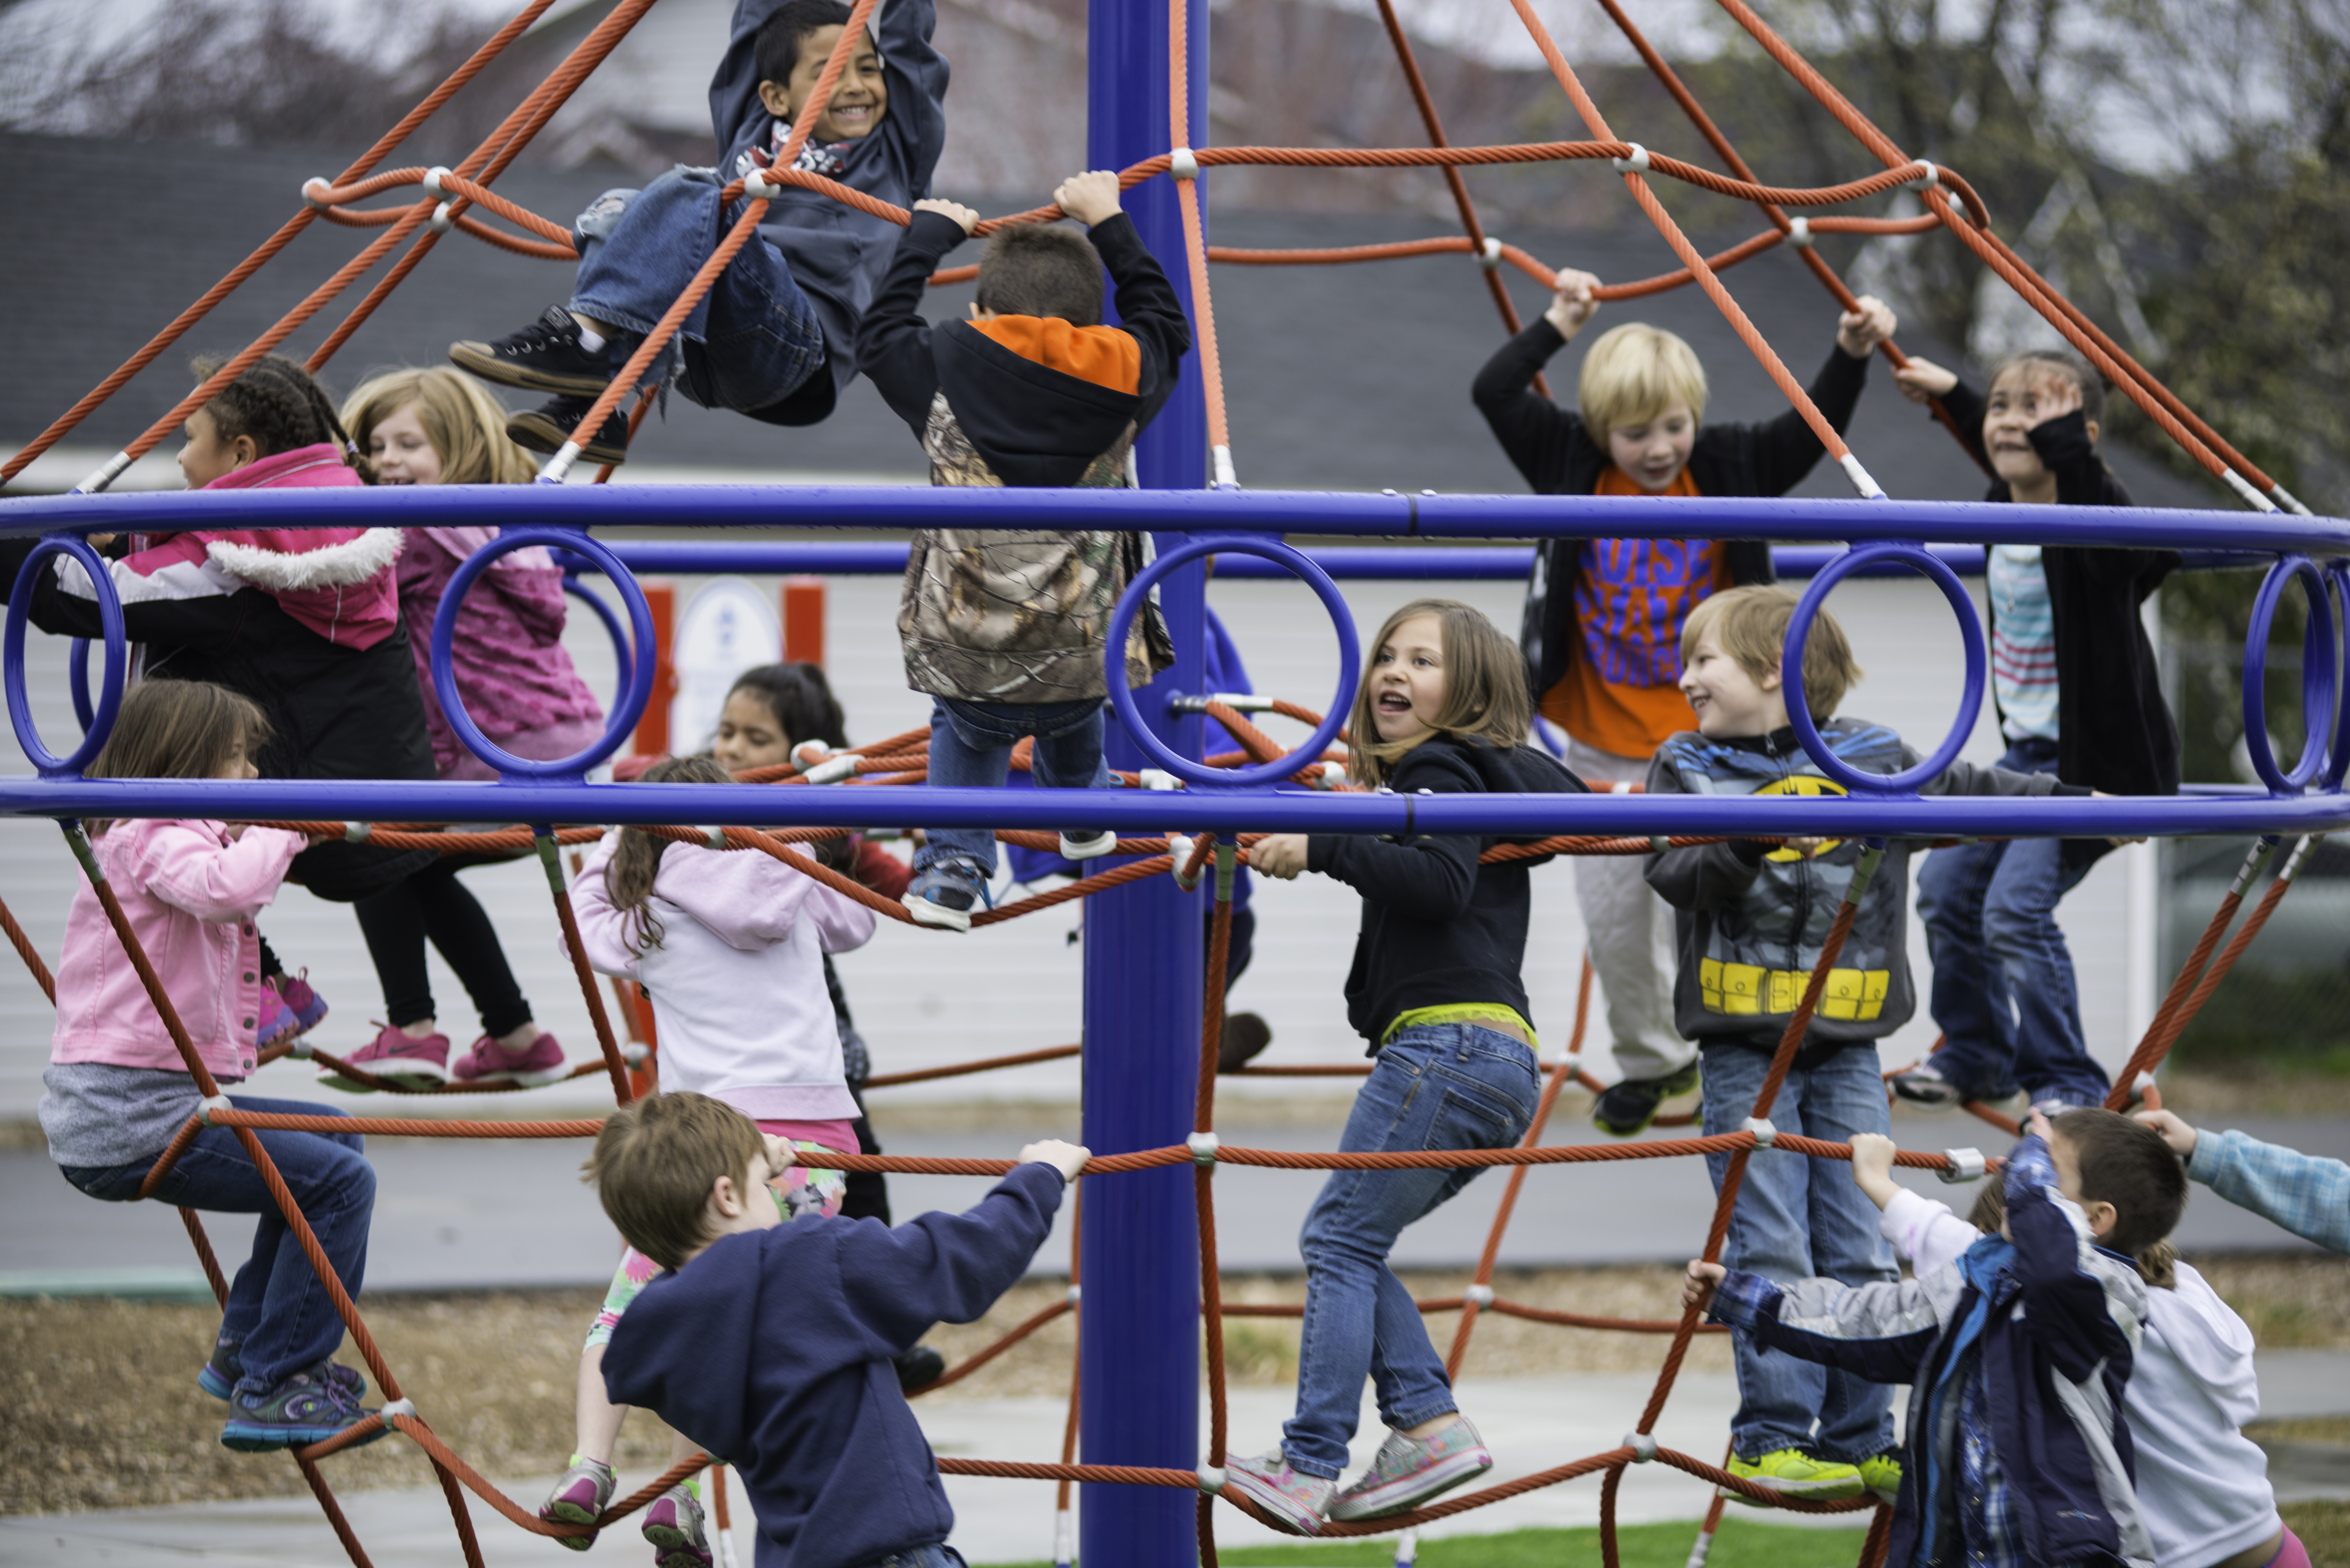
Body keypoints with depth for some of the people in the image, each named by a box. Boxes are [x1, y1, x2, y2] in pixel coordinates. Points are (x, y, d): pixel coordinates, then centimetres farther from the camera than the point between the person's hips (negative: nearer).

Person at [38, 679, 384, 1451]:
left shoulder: (161, 838, 21)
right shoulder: (155, 842, -11)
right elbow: (223, 889, -33)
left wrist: (258, 840, 23)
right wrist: (279, 830, -16)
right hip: (130, 1119, -11)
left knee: (335, 1142, 24)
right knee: (341, 1183, -13)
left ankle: (245, 1347, 25)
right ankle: (271, 1390, -10)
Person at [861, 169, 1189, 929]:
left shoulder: (945, 376, -6)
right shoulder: (1122, 384, -3)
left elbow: (879, 332, 16)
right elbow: (1164, 324, 19)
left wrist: (929, 234, 27)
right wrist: (1107, 223, 28)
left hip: (966, 661, -2)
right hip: (1083, 665, 2)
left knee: (967, 733, 31)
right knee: (1072, 709, 37)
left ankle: (955, 865, 16)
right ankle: (1084, 815, 58)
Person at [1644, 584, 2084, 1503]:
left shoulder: (1872, 760, 8)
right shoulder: (1688, 770, 4)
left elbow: (1968, 792, 20)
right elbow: (1673, 872, -11)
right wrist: (1754, 839, -27)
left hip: (1846, 1048, 2)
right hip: (1743, 1050, -2)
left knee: (1861, 1254, 3)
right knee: (1772, 1254, -7)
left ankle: (1860, 1439, 10)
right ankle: (1770, 1437, -2)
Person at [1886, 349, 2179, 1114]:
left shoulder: (2091, 513, -22)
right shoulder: (2004, 507, 2)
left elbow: (2145, 554, -47)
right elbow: (2004, 459, 27)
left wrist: (2065, 443, -49)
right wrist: (1950, 394, 36)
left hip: (2093, 757, -9)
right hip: (2028, 751, 9)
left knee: (2016, 907, -17)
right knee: (1945, 887, 13)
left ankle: (2066, 1080, -3)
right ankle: (1977, 1056, 31)